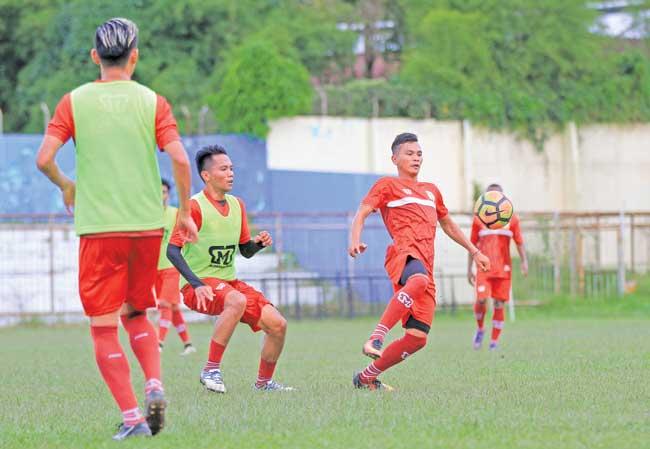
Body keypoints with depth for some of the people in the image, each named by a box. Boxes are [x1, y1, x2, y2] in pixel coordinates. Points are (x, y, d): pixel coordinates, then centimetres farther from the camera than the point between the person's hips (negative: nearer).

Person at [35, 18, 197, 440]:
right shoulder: (152, 102, 1)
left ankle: (132, 417, -6)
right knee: (136, 315, 21)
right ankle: (154, 386, -1)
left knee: (104, 327, 3)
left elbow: (44, 159, -6)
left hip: (98, 229, -2)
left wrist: (67, 186, 14)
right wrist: (185, 212, 5)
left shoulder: (74, 102, 0)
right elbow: (180, 159, -8)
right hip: (148, 226, 2)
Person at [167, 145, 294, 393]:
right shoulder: (195, 206, -12)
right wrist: (197, 285, -27)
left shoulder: (237, 205, 10)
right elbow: (173, 250, -17)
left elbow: (245, 251, 18)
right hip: (199, 285, -7)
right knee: (237, 301, -38)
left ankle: (264, 382, 15)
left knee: (277, 324, -6)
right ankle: (211, 370, -28)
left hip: (229, 282, 7)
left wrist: (259, 243, -6)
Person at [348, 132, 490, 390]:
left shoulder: (431, 191, 32)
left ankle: (366, 377, 8)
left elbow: (447, 224, 45)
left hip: (426, 267, 7)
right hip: (404, 253, -7)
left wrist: (474, 251, 43)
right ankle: (376, 339, -49)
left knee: (417, 338, -5)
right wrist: (355, 240, -21)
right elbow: (362, 214, 0)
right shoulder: (387, 185, 13)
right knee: (419, 280, -44)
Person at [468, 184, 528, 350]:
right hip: (484, 267, -1)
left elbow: (519, 242, 8)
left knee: (499, 304, -1)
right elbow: (473, 245, 11)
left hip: (503, 268, 1)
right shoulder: (478, 219, 6)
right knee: (481, 299, -17)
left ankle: (494, 341, 7)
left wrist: (524, 261, -7)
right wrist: (469, 269, 9)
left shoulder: (511, 219, 7)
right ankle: (480, 329, 11)